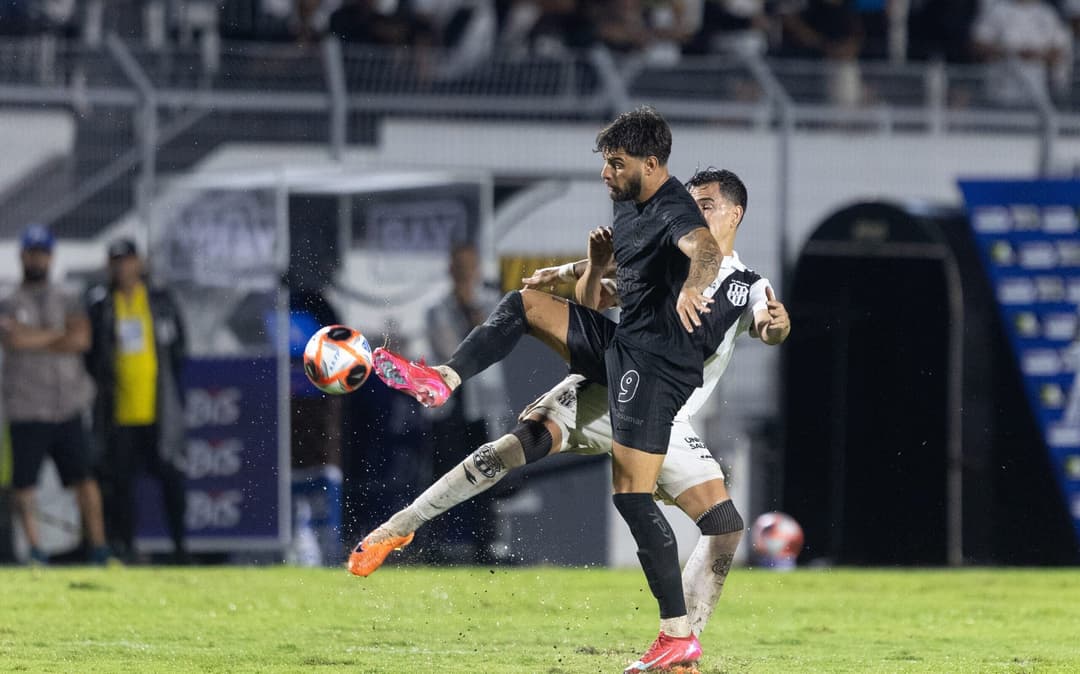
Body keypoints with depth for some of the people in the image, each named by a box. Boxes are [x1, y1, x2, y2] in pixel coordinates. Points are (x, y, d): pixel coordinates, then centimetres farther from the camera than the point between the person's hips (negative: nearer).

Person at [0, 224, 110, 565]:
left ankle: (98, 547, -1)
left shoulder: (67, 303, 12)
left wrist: (34, 341, -7)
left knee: (83, 479, -3)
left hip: (67, 410, 1)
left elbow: (81, 339, -6)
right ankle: (34, 547, 7)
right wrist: (59, 334, -6)